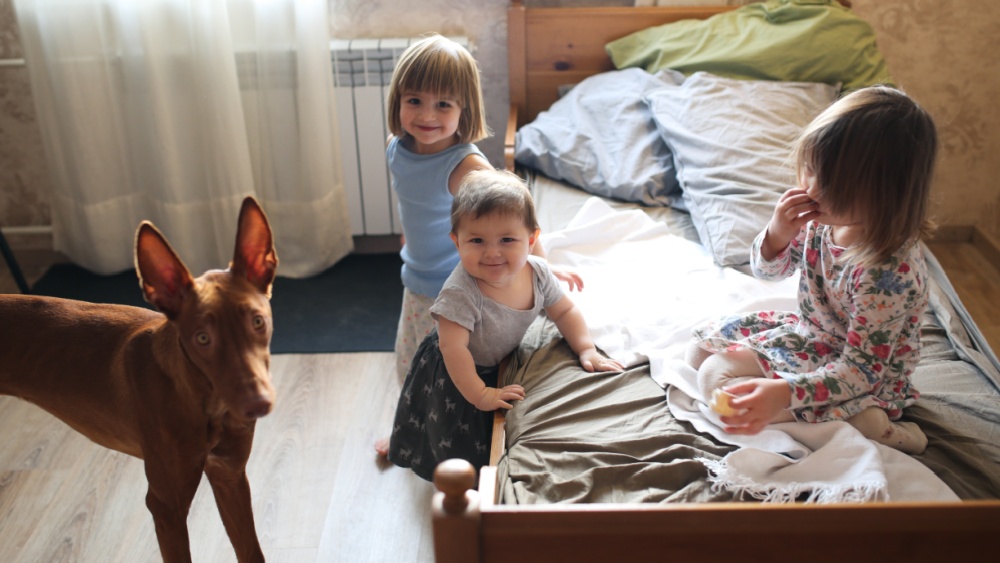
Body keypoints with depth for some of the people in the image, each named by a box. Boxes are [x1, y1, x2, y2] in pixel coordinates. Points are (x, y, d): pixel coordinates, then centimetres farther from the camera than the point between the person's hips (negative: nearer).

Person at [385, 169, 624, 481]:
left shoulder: (538, 273, -21)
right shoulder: (460, 293, -40)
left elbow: (564, 311, -6)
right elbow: (453, 347, -39)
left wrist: (586, 350, -17)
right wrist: (480, 394, -37)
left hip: (501, 364, 6)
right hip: (456, 374, -5)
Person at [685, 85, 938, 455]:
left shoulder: (890, 272, -35)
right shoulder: (823, 219, -15)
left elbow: (860, 371, -30)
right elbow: (767, 270, 1)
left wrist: (784, 393, -44)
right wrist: (777, 234, -22)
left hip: (865, 379, -8)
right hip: (807, 330, 8)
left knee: (716, 378, -17)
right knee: (702, 348, 10)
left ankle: (855, 420, -12)